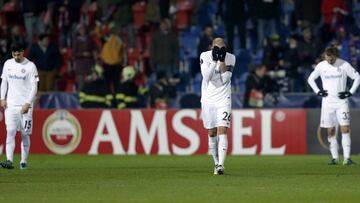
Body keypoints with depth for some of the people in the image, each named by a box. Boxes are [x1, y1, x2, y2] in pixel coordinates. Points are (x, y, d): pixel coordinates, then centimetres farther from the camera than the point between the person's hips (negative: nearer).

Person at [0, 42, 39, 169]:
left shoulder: (30, 66, -5)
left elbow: (34, 87, -7)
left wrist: (27, 104, -15)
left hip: (25, 105, -3)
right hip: (10, 105, 3)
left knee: (25, 134, 2)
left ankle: (24, 161, 12)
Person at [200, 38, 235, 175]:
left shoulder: (230, 58, -5)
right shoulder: (205, 56, -6)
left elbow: (225, 79, -12)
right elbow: (206, 77, -17)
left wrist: (222, 61, -20)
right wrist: (214, 60, -24)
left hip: (223, 100, -1)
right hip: (208, 100, 1)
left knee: (222, 131, -13)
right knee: (212, 133, 6)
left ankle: (220, 165, -20)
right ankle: (216, 162, 20)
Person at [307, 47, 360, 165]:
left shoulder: (344, 65, -6)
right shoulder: (321, 66, -1)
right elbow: (311, 79, 13)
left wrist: (350, 92, -5)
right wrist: (318, 92, 2)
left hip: (342, 101, -2)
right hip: (327, 102, 2)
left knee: (345, 129, -12)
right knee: (330, 131, 2)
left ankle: (347, 158, -13)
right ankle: (335, 158, 10)